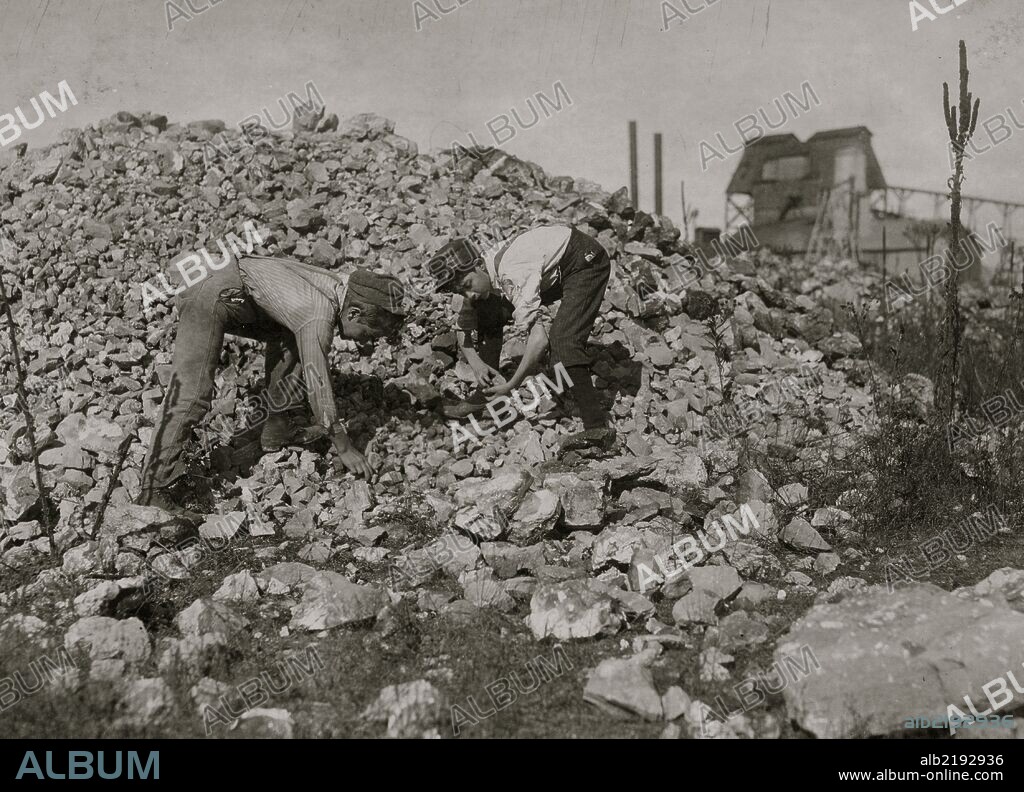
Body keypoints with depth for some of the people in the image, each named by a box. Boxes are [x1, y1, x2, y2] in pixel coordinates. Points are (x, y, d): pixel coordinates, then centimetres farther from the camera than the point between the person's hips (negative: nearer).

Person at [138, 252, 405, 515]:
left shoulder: (341, 284, 2)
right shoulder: (318, 318, -23)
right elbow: (317, 385, -19)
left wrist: (362, 341, 9)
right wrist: (344, 448, -11)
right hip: (209, 297, -10)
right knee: (190, 394, -16)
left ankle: (281, 427, 20)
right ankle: (156, 491, -17)